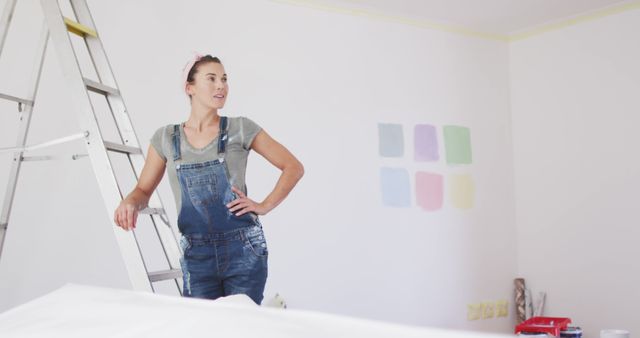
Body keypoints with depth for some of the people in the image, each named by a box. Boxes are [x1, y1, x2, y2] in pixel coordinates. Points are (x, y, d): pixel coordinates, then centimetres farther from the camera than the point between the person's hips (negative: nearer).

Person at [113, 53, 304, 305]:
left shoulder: (240, 129, -1)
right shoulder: (165, 138, 5)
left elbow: (294, 167, 3)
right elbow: (143, 190, 10)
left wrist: (265, 206, -5)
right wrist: (129, 203, -11)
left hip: (243, 249, -1)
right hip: (196, 254, 2)